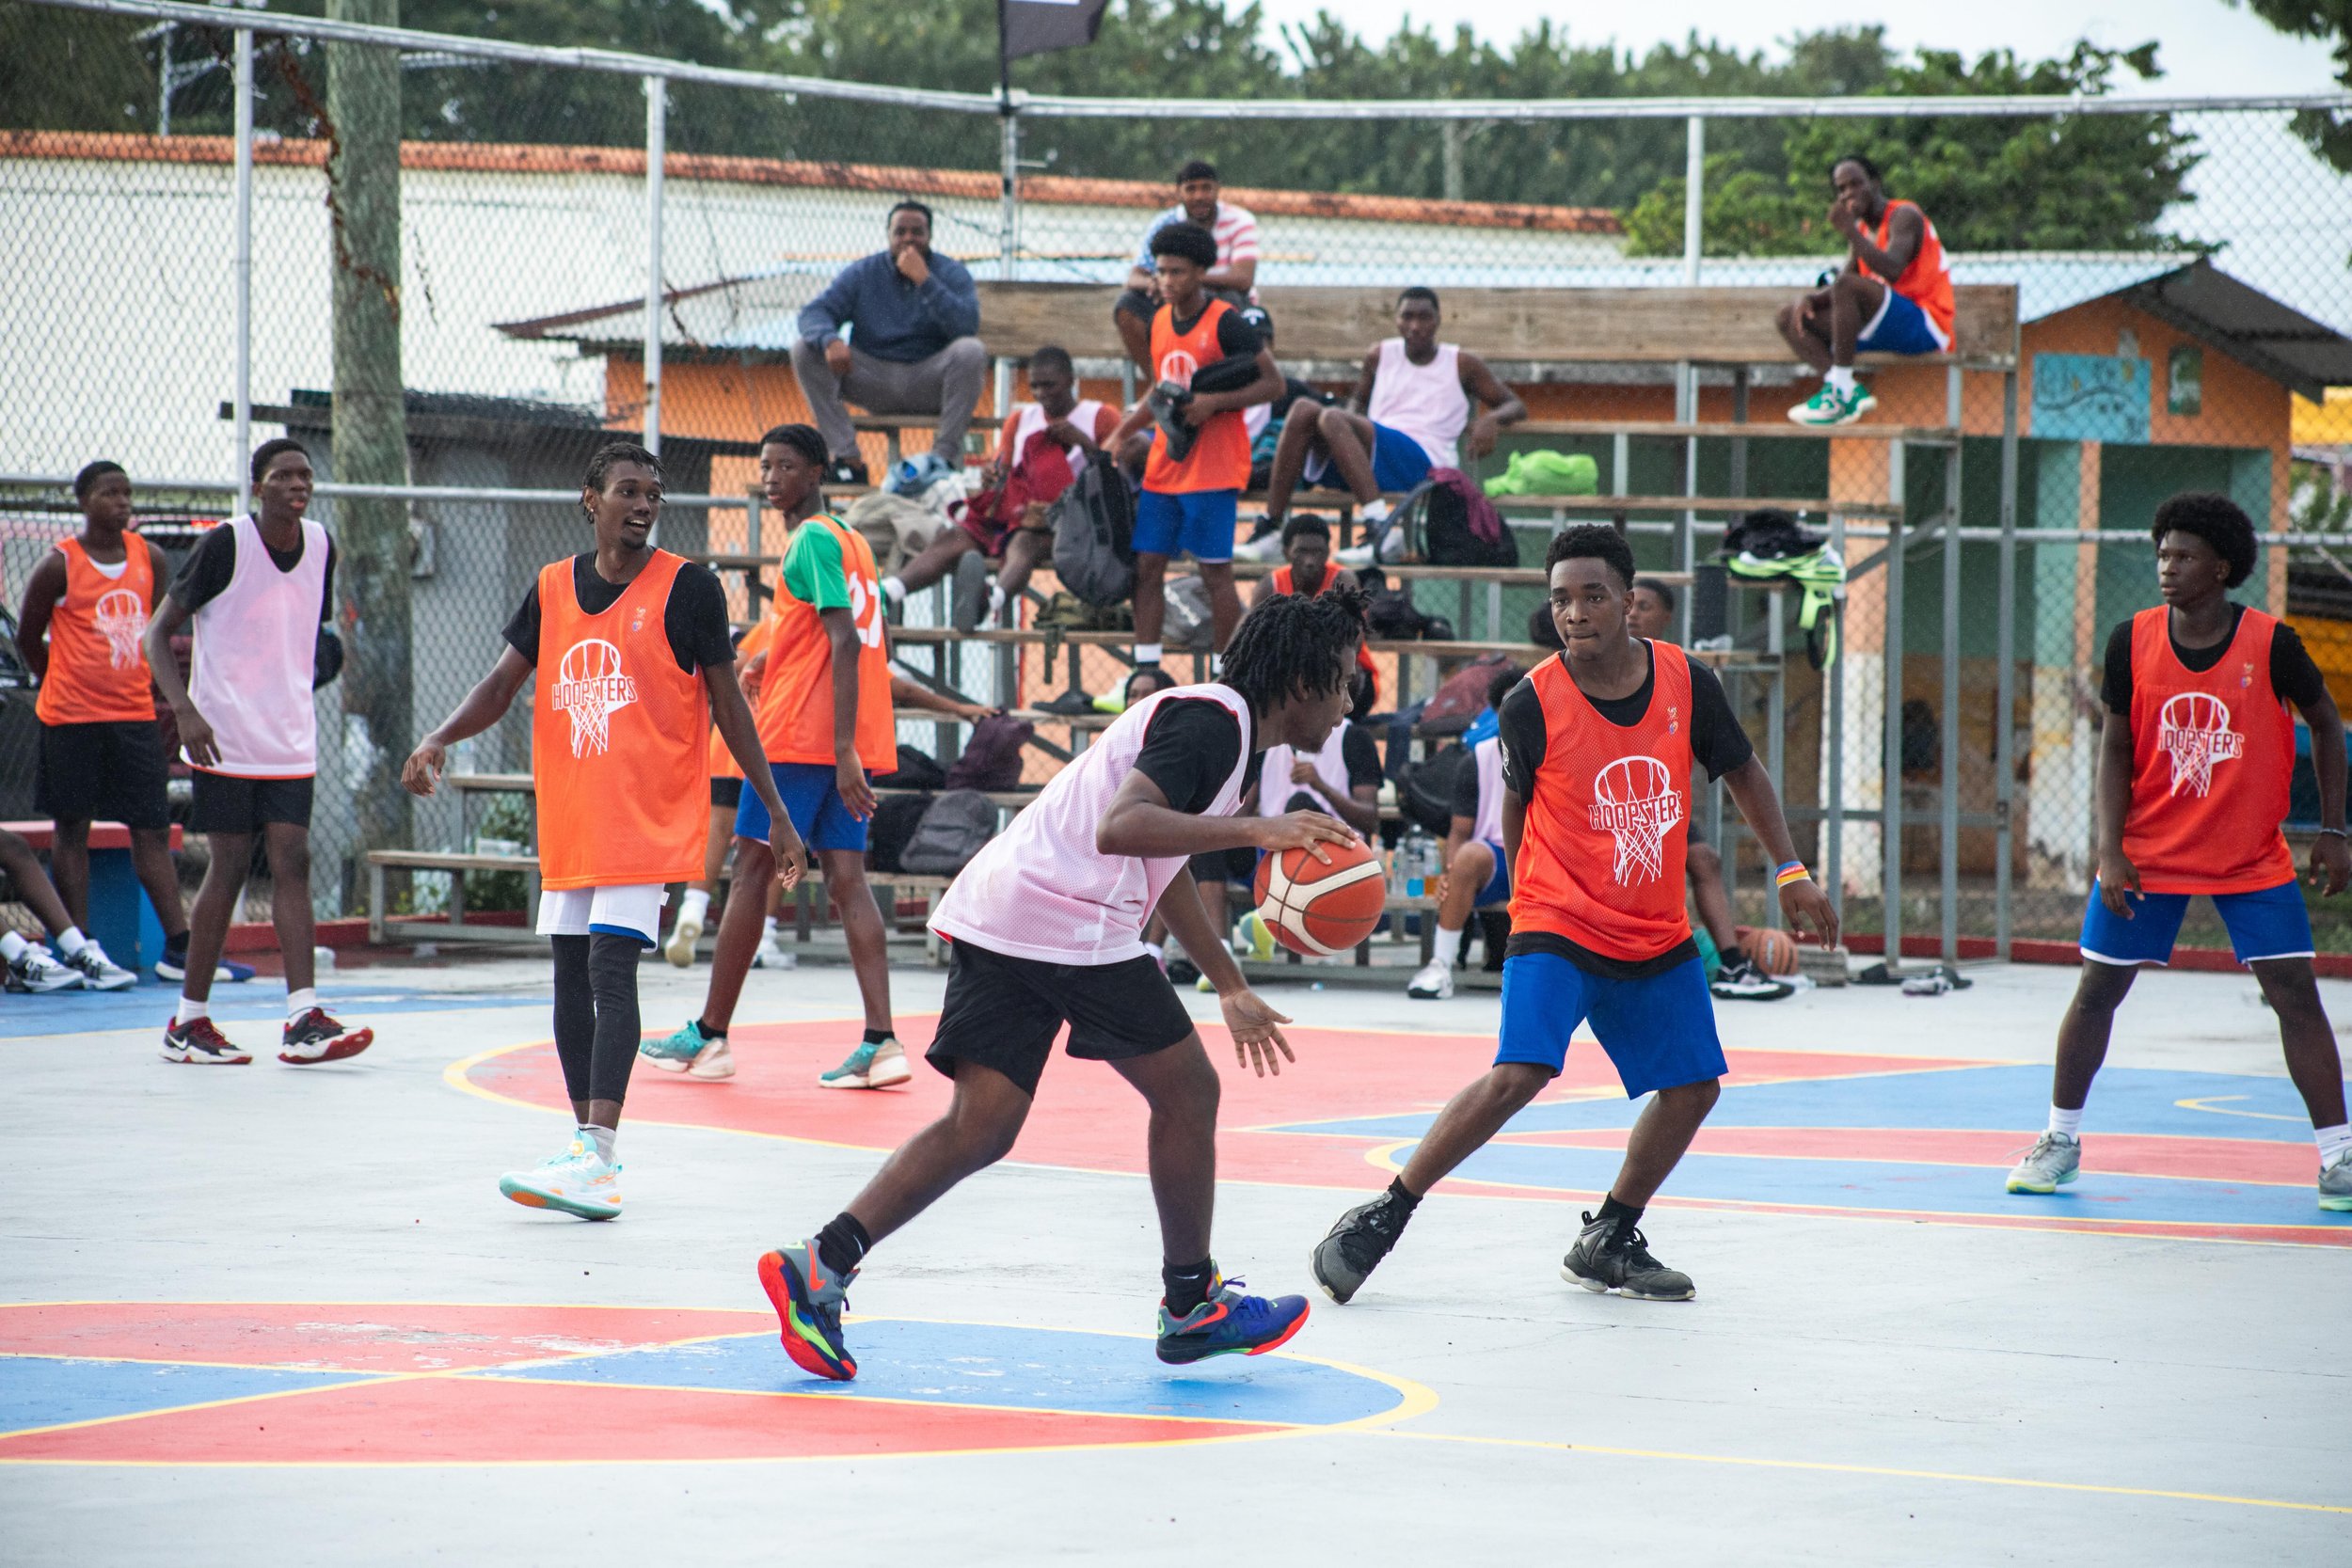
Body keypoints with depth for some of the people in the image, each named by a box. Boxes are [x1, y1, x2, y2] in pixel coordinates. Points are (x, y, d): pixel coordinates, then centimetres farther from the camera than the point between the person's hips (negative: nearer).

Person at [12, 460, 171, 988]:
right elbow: (28, 639, 3)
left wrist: (165, 696, 14)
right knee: (72, 828, 2)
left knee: (152, 830, 3)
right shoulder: (59, 566, -6)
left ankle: (178, 948, 4)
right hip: (71, 718, -4)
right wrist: (67, 684, 9)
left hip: (135, 713, 4)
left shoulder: (149, 558, 7)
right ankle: (78, 952, 4)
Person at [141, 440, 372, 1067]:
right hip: (225, 741, -5)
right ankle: (189, 1021, 7)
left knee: (292, 863, -4)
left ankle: (304, 1020, -11)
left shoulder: (320, 547, 6)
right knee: (229, 869, -3)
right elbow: (158, 633, -8)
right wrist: (185, 711, -19)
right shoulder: (225, 545, -11)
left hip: (290, 742, 5)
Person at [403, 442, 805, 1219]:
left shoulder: (686, 588, -4)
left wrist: (777, 814, 1)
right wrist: (440, 739, -8)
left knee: (610, 972, -17)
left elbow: (727, 703, 0)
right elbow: (502, 684, 11)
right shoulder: (552, 588, 9)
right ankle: (588, 1143, 21)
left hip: (646, 818, -6)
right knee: (572, 976, 10)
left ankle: (598, 1163, -24)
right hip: (569, 819, 6)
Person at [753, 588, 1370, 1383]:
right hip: (1068, 925, -9)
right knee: (1186, 1091, 6)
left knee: (982, 1126, 3)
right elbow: (1121, 827, -24)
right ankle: (1192, 1304, 16)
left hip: (997, 920, 9)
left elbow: (1167, 858, 39)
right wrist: (1252, 829, -31)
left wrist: (1231, 989, 44)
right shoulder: (1214, 722, -9)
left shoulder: (1209, 716, 24)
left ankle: (819, 1265, -9)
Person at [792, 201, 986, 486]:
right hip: (874, 382, 2)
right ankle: (847, 458, -22)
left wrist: (924, 280, -23)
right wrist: (830, 340, -31)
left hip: (929, 384, -2)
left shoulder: (951, 273, -1)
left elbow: (966, 326, -19)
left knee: (971, 351, -32)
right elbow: (814, 312, -7)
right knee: (804, 349, -17)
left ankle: (945, 456, -24)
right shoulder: (863, 273, 5)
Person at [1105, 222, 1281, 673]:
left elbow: (1273, 382, -10)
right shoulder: (1160, 321, 12)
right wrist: (1122, 434, 16)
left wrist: (1215, 402, -20)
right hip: (1164, 466, 7)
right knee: (1146, 567, 4)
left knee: (1216, 572, -5)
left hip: (1213, 470, -7)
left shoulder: (1225, 323, -10)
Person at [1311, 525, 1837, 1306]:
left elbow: (1743, 773, 10)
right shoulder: (1532, 705, -14)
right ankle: (1381, 1218, -14)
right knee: (1519, 1075, -22)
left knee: (1692, 1088, 6)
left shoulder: (1687, 684, -7)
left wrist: (1791, 870, 8)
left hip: (1657, 936, 5)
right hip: (1557, 925, -5)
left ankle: (1609, 1241, 25)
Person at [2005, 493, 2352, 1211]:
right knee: (2097, 989, 4)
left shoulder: (2270, 643, -13)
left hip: (2252, 857, -2)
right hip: (2149, 852, 2)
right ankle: (2061, 1141, 21)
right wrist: (2110, 851, -11)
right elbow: (2116, 749, -1)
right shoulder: (2132, 641, -8)